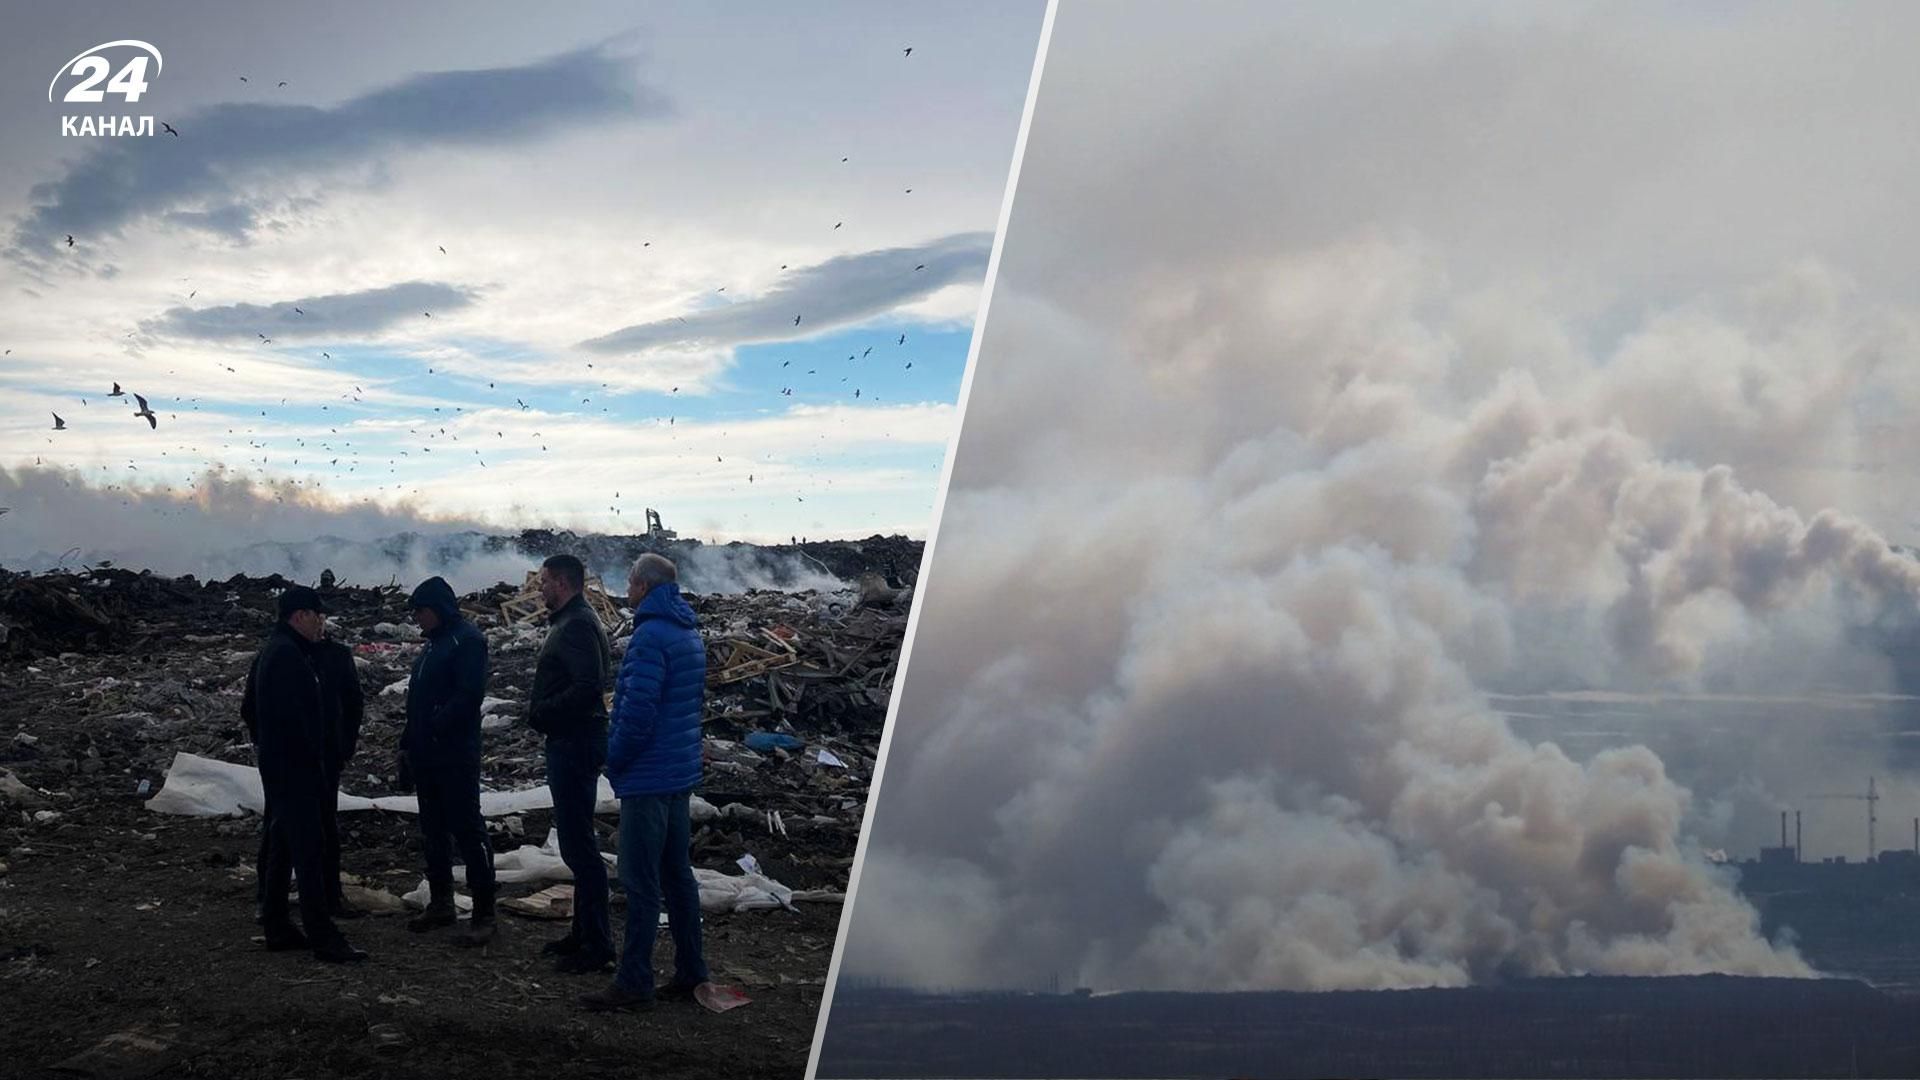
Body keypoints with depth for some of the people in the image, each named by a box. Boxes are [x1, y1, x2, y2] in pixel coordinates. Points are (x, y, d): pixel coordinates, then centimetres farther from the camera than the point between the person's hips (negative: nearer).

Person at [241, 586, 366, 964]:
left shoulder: (269, 652, 16)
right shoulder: (289, 655, -17)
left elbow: (248, 709, 25)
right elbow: (296, 717, -23)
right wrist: (317, 769, -20)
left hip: (276, 766, 11)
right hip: (295, 770, -11)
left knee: (281, 847, 15)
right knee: (309, 850, -10)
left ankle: (276, 927, 21)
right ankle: (322, 936, -10)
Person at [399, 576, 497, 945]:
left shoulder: (467, 640, -10)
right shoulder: (434, 644, 19)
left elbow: (468, 694, -20)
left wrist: (437, 728, -21)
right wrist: (409, 743, 14)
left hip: (456, 755, -9)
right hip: (427, 755, 10)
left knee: (467, 830, -8)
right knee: (433, 831, 15)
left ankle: (484, 914, -6)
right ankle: (440, 903, 26)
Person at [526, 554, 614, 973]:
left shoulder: (577, 625, -17)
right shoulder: (570, 621, 18)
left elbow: (587, 687, -28)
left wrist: (540, 711, -17)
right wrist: (539, 707, 6)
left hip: (576, 745, -11)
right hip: (569, 742, 11)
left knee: (578, 844, -8)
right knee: (575, 841, 17)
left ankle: (597, 946, -4)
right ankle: (584, 933, 27)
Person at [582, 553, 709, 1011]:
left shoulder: (650, 637, -18)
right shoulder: (690, 634, 12)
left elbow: (638, 711, -24)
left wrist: (614, 759, -8)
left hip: (648, 777, -9)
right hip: (682, 772, 9)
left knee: (642, 882, -4)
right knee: (678, 874, 15)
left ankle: (634, 982, 0)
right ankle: (690, 972, 21)